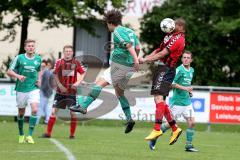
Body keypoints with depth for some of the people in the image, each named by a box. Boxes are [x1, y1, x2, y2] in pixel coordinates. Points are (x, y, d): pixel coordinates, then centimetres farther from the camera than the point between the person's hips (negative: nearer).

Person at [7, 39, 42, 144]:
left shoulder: (38, 59, 5)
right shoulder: (19, 58, -4)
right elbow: (9, 72, -1)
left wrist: (39, 80, 6)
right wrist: (18, 76, -18)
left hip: (33, 88, 1)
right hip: (21, 89, -1)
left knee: (35, 109, -18)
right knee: (21, 112, 8)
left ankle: (30, 135, -12)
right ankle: (21, 135, 27)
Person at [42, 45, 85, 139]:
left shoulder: (76, 63, 0)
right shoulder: (59, 62, -1)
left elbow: (83, 73, 8)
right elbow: (55, 75, 2)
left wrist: (78, 82, -7)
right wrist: (60, 85, -11)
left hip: (71, 92, 0)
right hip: (60, 91, 0)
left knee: (73, 113, -1)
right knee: (54, 111, -5)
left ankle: (72, 134, 10)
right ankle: (48, 133, 0)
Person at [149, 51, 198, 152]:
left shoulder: (191, 70, 12)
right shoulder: (179, 70, -12)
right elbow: (171, 83, -18)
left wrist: (189, 91, 11)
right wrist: (184, 88, -23)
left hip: (187, 101, 7)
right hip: (177, 101, -7)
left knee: (192, 122, -3)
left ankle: (188, 145, 5)